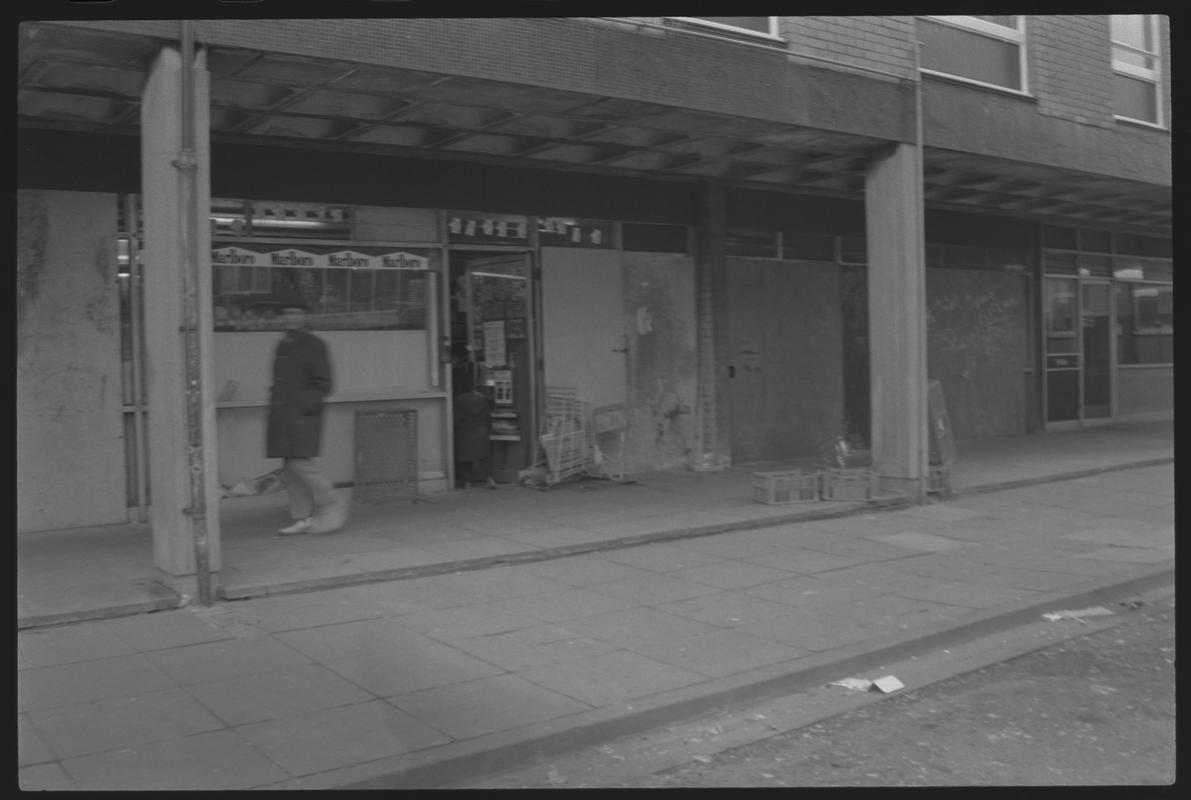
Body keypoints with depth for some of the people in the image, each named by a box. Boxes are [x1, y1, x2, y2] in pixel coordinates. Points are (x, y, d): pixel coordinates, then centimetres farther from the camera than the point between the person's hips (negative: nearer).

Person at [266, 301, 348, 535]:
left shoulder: (314, 345, -2)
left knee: (301, 462, -14)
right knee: (289, 467, 5)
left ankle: (333, 505, -1)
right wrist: (274, 405, 15)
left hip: (303, 415, -7)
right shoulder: (282, 346, 19)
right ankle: (302, 518, 10)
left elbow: (323, 384, -7)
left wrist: (304, 404, -17)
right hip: (282, 417, 8)